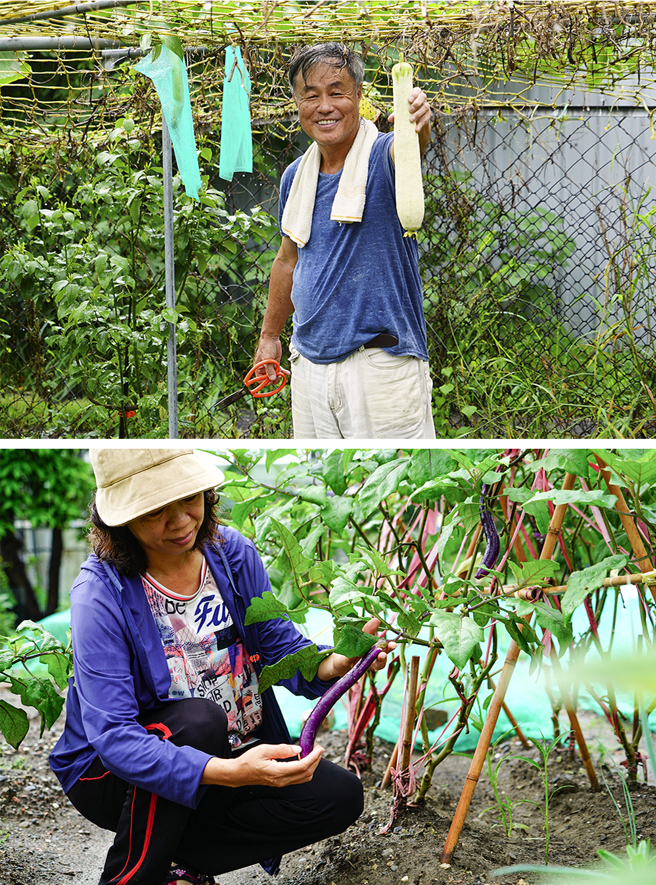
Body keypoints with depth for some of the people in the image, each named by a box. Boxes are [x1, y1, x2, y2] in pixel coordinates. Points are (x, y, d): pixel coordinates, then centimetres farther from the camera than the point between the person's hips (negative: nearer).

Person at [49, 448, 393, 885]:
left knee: (341, 796, -12)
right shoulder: (100, 594, -24)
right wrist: (231, 773, -45)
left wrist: (334, 664, -27)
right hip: (116, 775, -5)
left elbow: (279, 643, -2)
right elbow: (114, 737, -31)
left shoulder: (233, 552, -6)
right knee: (199, 718, -34)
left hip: (233, 754, 5)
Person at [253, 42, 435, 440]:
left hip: (381, 366, -6)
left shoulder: (384, 156, -9)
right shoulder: (296, 176, 9)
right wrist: (270, 335, 28)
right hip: (309, 361, 6)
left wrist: (419, 122, -58)